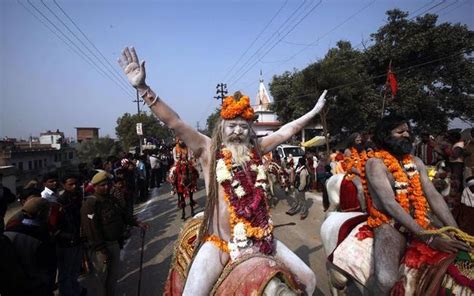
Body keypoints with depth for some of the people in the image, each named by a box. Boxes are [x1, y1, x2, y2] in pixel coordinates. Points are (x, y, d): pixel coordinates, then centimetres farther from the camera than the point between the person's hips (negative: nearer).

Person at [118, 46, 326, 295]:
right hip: (219, 241, -4)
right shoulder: (208, 149, -5)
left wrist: (313, 112, 22)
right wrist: (143, 87, -21)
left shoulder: (255, 149, 6)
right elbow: (174, 123, -13)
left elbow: (286, 131, 16)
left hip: (259, 237, 5)